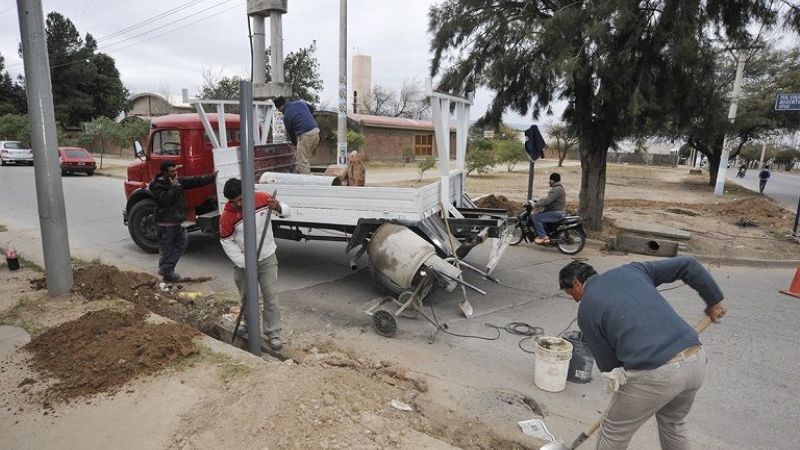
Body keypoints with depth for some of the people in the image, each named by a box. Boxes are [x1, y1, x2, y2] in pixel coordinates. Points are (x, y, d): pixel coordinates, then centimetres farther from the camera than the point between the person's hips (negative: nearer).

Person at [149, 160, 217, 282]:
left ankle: (166, 269, 20)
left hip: (177, 221, 8)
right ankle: (166, 272, 15)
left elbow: (196, 181, 2)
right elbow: (165, 199, -27)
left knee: (181, 245, 12)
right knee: (166, 248, 3)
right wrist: (175, 187, -25)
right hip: (165, 223, -8)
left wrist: (212, 176, -4)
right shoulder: (157, 185, -13)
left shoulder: (179, 181, 6)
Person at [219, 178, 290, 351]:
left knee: (271, 298, 0)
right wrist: (244, 264, -13)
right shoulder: (227, 215, -17)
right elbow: (227, 242, -8)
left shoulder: (263, 198, -13)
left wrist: (278, 208, -25)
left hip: (267, 258, 0)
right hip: (243, 262, 0)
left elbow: (285, 210, 1)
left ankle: (273, 333, 11)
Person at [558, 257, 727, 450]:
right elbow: (688, 264, 16)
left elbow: (607, 363, 9)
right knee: (673, 423, 33)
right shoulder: (630, 269, 17)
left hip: (654, 374, -6)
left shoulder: (586, 310, 5)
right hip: (696, 360, 6)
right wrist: (714, 300, 28)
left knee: (614, 432, 18)